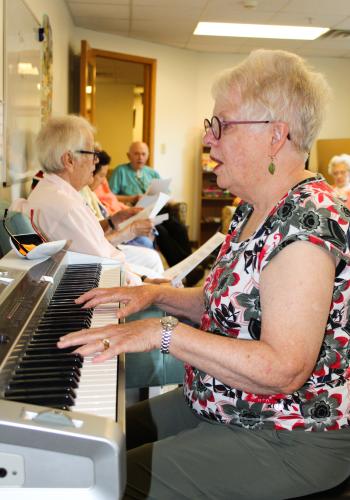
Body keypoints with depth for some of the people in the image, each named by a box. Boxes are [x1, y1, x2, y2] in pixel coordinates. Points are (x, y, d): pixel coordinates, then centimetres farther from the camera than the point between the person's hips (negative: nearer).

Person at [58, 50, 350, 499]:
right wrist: (157, 294, 3)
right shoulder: (254, 210, 6)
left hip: (289, 437, -9)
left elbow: (284, 370, -30)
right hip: (226, 406, 9)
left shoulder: (305, 221, -25)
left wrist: (164, 333, -27)